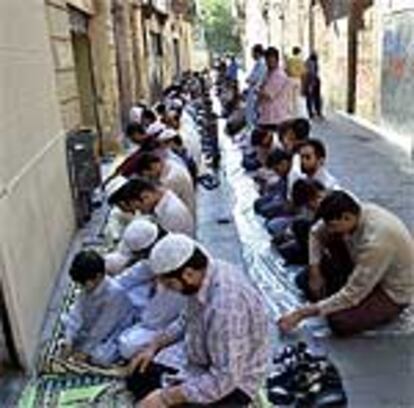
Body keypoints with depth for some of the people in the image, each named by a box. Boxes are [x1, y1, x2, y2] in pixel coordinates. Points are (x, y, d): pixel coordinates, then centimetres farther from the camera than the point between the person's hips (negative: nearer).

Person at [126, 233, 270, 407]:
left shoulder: (226, 305, -35)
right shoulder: (203, 275, -8)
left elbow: (224, 379, -32)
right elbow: (188, 320, 13)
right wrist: (155, 346, 4)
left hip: (231, 383, -9)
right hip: (201, 366, 9)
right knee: (139, 373, 11)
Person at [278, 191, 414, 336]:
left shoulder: (376, 241, -37)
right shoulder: (353, 212, -16)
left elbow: (352, 295, -33)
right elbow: (316, 232, 3)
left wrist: (302, 313, -29)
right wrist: (314, 272, -5)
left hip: (394, 292, -6)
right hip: (365, 273, 6)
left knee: (340, 322, -27)